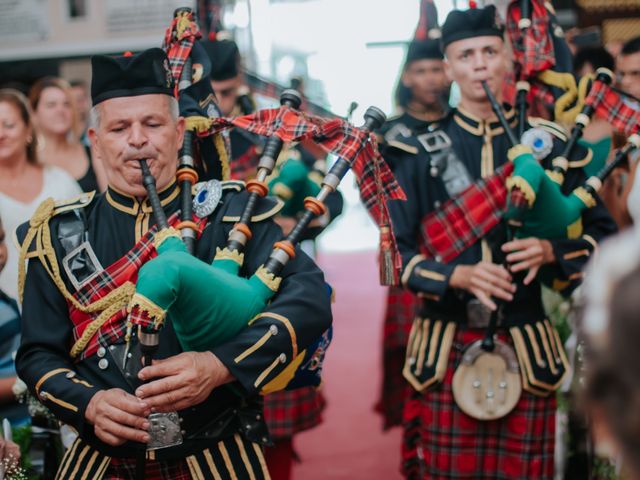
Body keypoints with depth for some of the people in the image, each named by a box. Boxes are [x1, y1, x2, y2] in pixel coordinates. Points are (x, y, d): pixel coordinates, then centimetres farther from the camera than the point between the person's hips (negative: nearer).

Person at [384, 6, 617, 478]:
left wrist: (550, 251, -12)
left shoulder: (551, 145, 5)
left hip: (528, 349, 1)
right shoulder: (420, 154, 2)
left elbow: (602, 234, 8)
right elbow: (395, 251, -1)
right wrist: (458, 275, -18)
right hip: (447, 349, -1)